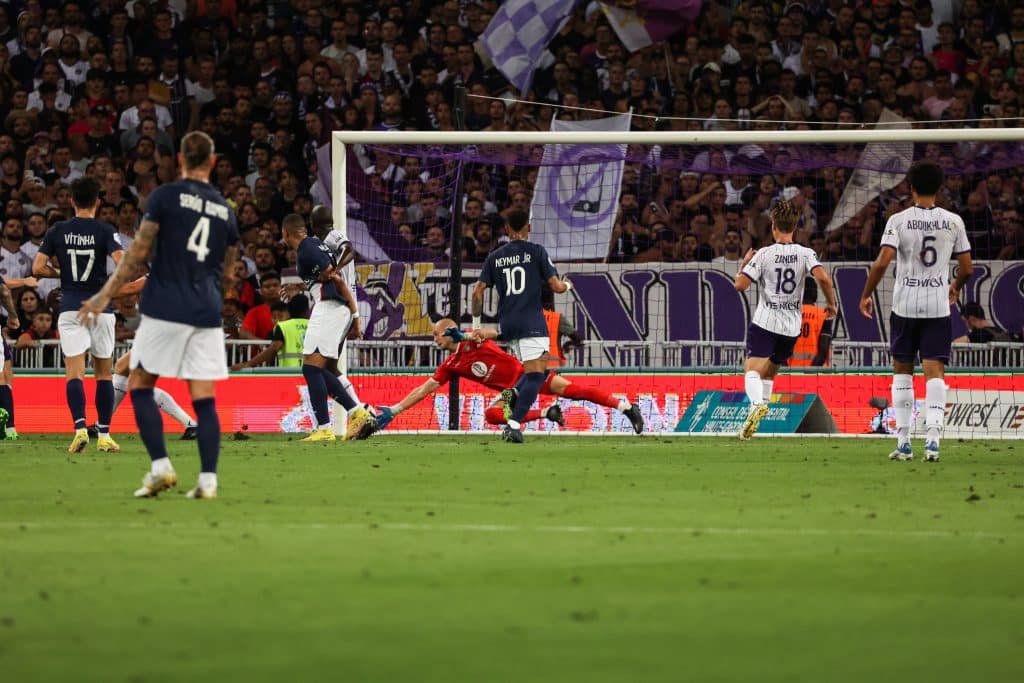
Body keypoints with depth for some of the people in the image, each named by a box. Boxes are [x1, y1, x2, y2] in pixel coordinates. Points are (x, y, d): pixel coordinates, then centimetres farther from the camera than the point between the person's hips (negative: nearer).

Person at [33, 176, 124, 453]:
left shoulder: (58, 231, 2)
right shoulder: (105, 230, -3)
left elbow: (38, 268, -1)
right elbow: (122, 263, -16)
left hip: (70, 307, 0)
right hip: (100, 306, 0)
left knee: (74, 372, -4)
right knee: (103, 372, 11)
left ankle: (80, 428, -24)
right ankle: (104, 435, 9)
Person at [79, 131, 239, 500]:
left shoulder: (165, 196, -2)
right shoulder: (225, 210, 12)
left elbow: (139, 252, -5)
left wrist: (105, 295, 1)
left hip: (166, 309, -4)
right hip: (207, 316, 4)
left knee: (140, 386, 7)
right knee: (203, 399, 3)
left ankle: (160, 466, -5)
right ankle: (208, 480, -3)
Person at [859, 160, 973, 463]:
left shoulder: (898, 221, -5)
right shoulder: (953, 221, 1)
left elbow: (882, 262, -13)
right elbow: (967, 267, 6)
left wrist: (866, 295, -1)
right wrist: (955, 287, 27)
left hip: (905, 305, -1)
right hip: (938, 307, 1)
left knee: (902, 370, 13)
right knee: (934, 372, -2)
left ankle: (903, 442, 12)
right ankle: (932, 437, -19)